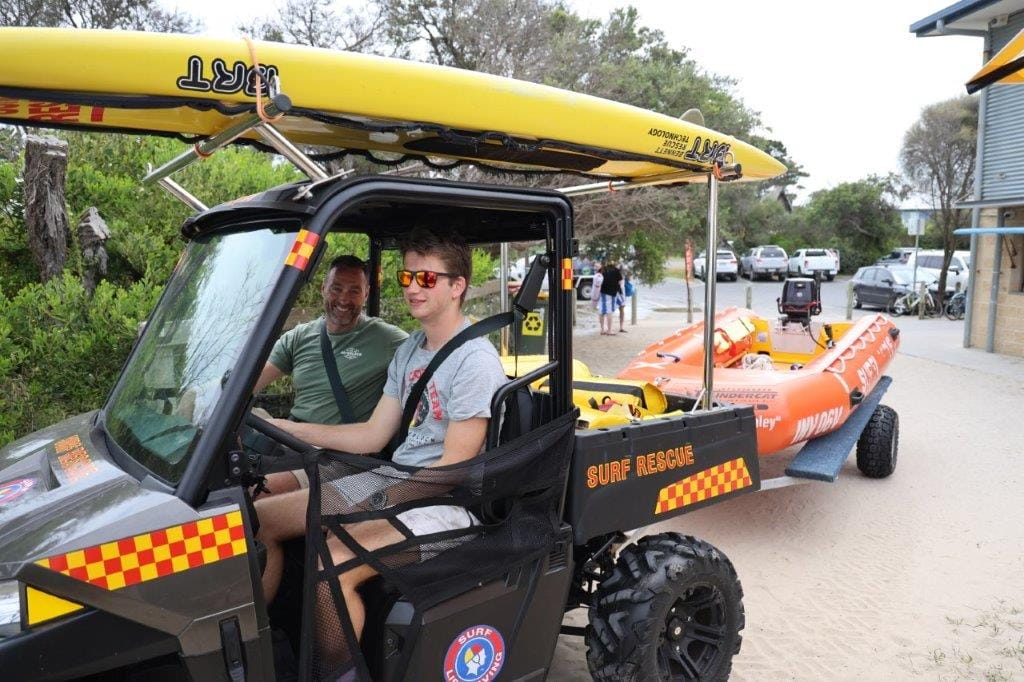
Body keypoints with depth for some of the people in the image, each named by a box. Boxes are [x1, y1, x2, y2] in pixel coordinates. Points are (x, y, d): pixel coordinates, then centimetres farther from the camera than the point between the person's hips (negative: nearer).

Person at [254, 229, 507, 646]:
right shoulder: (409, 350, 11)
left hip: (442, 502, -9)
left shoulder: (475, 361, -16)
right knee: (260, 519, 4)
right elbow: (374, 435, 11)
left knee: (333, 563, -31)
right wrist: (283, 428, 7)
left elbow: (453, 470, -17)